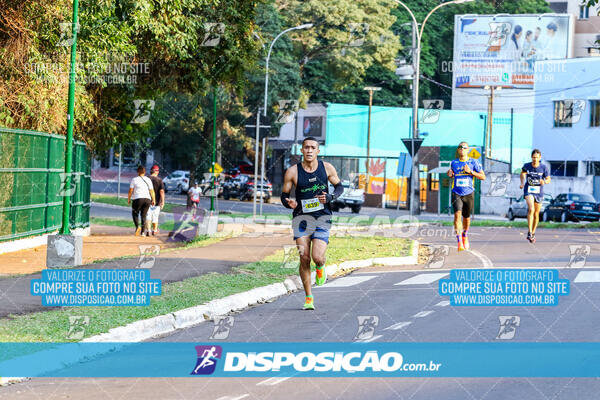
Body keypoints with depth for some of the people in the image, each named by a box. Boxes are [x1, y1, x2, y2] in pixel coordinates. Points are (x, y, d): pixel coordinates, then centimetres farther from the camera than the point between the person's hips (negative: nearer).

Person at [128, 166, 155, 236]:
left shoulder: (134, 180, -2)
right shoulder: (148, 180, 6)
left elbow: (130, 191, -3)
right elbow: (151, 191, 3)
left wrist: (128, 199, 10)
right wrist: (153, 200, 11)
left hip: (137, 199, -3)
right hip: (147, 200, 3)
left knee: (135, 213, 16)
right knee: (144, 215, 11)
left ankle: (137, 226, -10)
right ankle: (143, 232, 2)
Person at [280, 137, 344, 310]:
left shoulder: (327, 168, 1)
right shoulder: (292, 172, -2)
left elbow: (339, 187, 14)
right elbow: (284, 195, 6)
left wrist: (329, 197, -7)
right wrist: (289, 203, -17)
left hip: (323, 218, 0)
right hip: (302, 217, 0)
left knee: (317, 257, -15)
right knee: (304, 259, -9)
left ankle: (320, 268, 25)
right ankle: (308, 297, 7)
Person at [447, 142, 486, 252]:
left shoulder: (473, 162, 0)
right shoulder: (454, 163, 8)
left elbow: (483, 177, 0)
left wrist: (470, 172, -13)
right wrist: (450, 174, 2)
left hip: (469, 193, 0)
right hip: (456, 193, 0)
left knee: (466, 217, 12)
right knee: (457, 214, -20)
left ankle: (465, 235, 43)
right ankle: (459, 242, -24)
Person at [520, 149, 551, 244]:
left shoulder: (544, 168, -8)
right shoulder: (527, 166, -6)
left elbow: (548, 179, 2)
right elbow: (523, 173, 18)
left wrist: (544, 181, -20)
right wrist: (522, 183, 7)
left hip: (539, 193, 1)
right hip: (528, 191, -1)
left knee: (536, 214, 9)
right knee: (531, 209, -24)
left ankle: (533, 234, 28)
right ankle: (529, 233, -23)